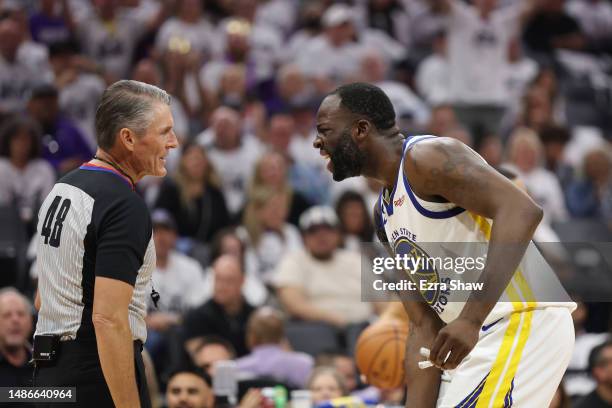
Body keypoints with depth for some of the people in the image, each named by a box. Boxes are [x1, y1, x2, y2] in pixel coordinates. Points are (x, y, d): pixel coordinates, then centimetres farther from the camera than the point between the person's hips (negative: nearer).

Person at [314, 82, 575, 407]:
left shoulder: (426, 158, -12)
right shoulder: (384, 215, 17)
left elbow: (521, 211, -26)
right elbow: (424, 327, 16)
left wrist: (471, 319, -33)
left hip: (525, 324, -10)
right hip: (476, 340, 10)